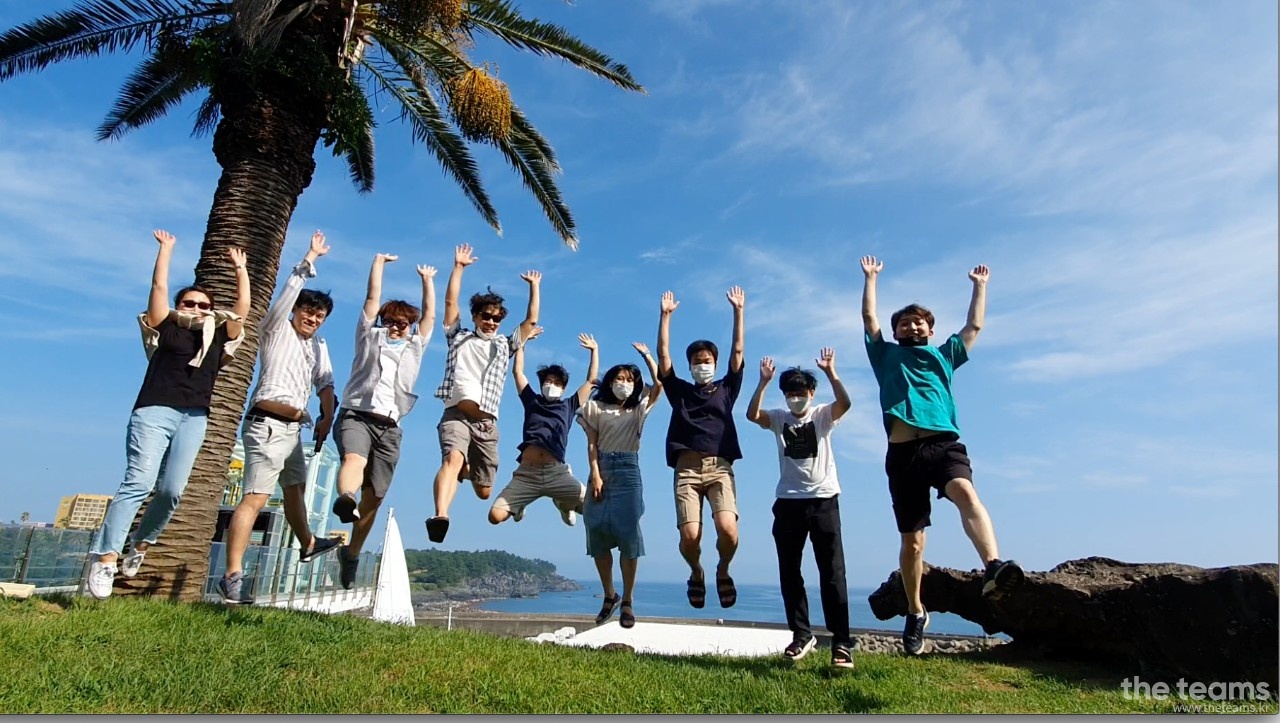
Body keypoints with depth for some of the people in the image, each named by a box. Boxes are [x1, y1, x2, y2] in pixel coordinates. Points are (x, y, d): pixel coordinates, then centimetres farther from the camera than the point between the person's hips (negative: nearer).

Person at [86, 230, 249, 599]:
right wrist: (166, 248, 16)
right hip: (155, 412, -2)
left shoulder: (218, 337, 18)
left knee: (172, 490, -8)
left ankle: (141, 545, 13)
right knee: (139, 482, -15)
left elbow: (243, 306, 15)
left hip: (194, 419, 2)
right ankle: (105, 558, -16)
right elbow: (159, 286, 8)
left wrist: (240, 267, 20)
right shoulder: (165, 329, 12)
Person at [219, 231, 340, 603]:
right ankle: (232, 575, -18)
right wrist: (310, 258, -9)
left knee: (295, 487, 24)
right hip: (267, 423, -8)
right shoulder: (275, 329, 2)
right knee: (255, 497, -16)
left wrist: (327, 417, 1)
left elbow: (325, 383, 13)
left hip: (293, 427, 8)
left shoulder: (318, 346, 21)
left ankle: (307, 544, 42)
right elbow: (290, 290, -9)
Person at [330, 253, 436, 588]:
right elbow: (373, 298, 20)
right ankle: (344, 500, -60)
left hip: (389, 426, 2)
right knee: (355, 459, -34)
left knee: (374, 496, -1)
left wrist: (427, 279, 37)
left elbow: (429, 313, 28)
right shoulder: (369, 335, 19)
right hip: (356, 414, -2)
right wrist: (379, 262, 28)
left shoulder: (415, 346, 26)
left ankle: (351, 553, 10)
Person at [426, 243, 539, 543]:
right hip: (456, 415, -3)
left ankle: (469, 469, 39)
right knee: (453, 457, -33)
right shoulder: (459, 337, 19)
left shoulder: (505, 346, 23)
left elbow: (531, 321, 16)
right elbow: (450, 301, 11)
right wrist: (458, 267, 8)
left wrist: (534, 286, 15)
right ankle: (440, 517, -48)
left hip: (487, 421, 3)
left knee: (484, 491, 6)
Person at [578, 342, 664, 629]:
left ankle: (627, 601, 2)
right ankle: (609, 595, 18)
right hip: (602, 471, 1)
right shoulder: (596, 408, 9)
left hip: (628, 472, 0)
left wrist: (646, 354, 4)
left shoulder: (639, 409, 12)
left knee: (628, 535, -5)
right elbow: (592, 445, 1)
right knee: (598, 534, 1)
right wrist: (595, 475, -10)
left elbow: (659, 383, 0)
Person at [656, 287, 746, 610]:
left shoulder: (726, 389, 20)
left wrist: (738, 310, 11)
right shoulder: (679, 390, 20)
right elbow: (663, 354, 13)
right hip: (687, 469, 0)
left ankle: (723, 570, 11)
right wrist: (666, 314, 9)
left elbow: (738, 351, 14)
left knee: (728, 529, -22)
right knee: (690, 535, -15)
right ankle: (696, 572, 20)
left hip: (719, 467, 0)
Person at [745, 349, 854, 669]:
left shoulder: (823, 415, 3)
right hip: (788, 503, 3)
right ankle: (801, 634, 20)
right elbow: (752, 414, -12)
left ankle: (841, 642, 1)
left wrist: (830, 371, -24)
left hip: (824, 500, -3)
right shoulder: (779, 418, 7)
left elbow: (845, 403, -18)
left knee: (832, 572, -4)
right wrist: (764, 382, -19)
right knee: (789, 574, 7)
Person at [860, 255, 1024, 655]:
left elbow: (975, 325, 33)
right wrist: (871, 278, 33)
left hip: (944, 442, 1)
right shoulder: (886, 354, 27)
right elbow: (868, 317, 26)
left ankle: (993, 567, -52)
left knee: (964, 491, -34)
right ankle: (916, 612, 18)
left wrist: (980, 286, 39)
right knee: (912, 540, 2)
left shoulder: (944, 354, 30)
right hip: (902, 450, 0)